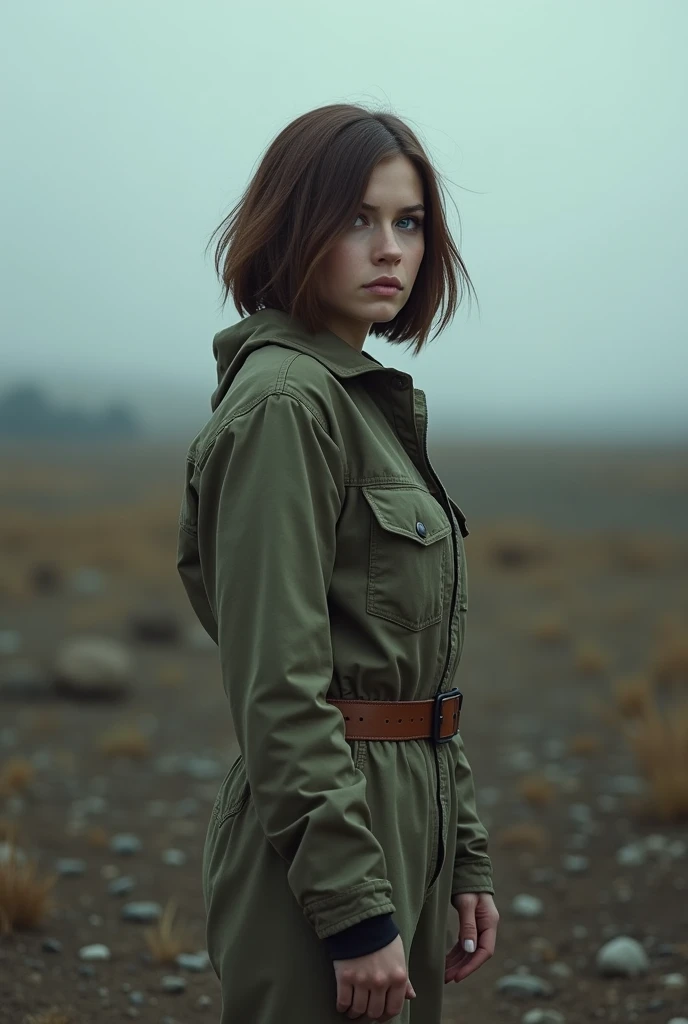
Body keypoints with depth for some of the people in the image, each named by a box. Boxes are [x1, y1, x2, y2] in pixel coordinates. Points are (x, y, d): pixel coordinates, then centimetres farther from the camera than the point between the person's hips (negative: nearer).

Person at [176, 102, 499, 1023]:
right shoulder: (283, 402, -15)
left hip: (403, 833, 9)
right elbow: (278, 688, -20)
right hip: (319, 838, -9)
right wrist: (354, 909, -21)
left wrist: (462, 861, 15)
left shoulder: (373, 399, 14)